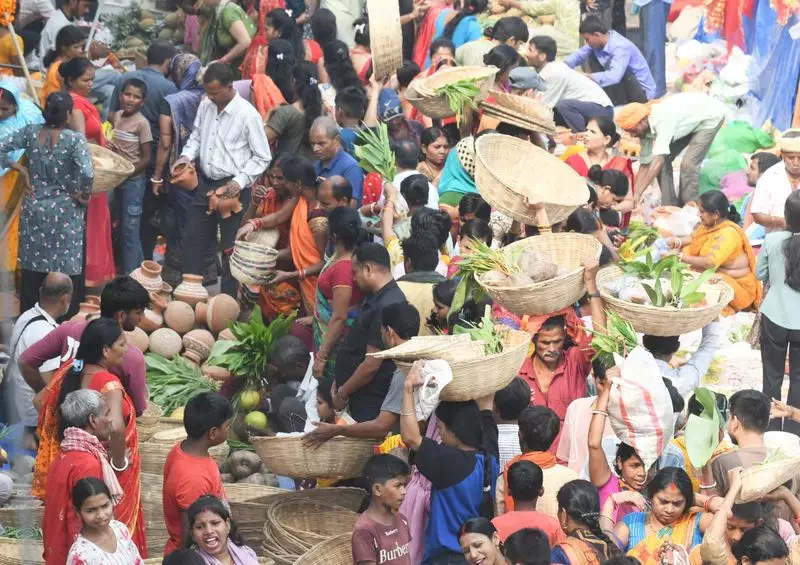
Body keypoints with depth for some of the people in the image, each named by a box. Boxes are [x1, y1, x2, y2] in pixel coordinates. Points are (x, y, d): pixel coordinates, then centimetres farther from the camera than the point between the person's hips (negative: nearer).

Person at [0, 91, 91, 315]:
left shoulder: (31, 132, -5)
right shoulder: (74, 140, -17)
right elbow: (87, 173, -28)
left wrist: (21, 170, 3)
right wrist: (83, 194, -9)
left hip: (34, 210, 4)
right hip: (64, 213, -4)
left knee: (32, 268, 14)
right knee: (67, 271, 6)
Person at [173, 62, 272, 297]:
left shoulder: (247, 114, -16)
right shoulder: (205, 106, 2)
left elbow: (262, 157, -10)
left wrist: (240, 181, -20)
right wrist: (186, 156, -1)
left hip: (231, 188, -6)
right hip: (205, 182, 6)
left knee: (231, 248, 4)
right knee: (192, 240, 12)